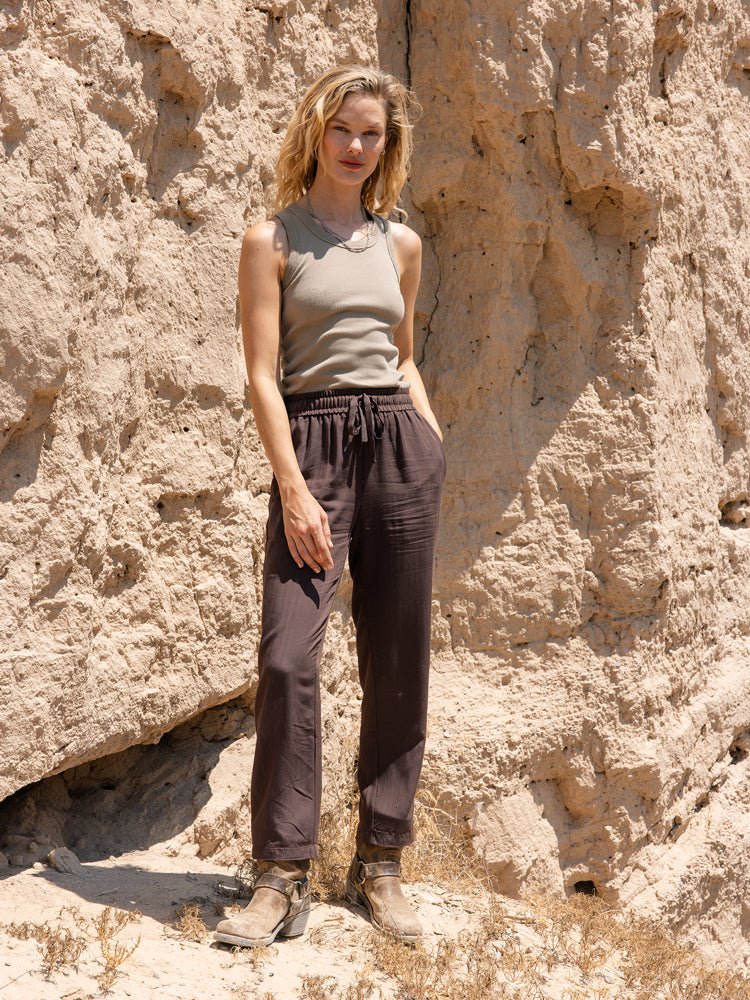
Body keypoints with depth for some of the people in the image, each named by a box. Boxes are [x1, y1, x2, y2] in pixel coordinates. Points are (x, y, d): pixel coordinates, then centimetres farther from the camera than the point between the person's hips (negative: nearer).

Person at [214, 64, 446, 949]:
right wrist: (294, 490, -13)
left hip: (399, 442, 4)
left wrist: (435, 443, 10)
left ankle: (379, 863, 15)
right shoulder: (272, 239, 3)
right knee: (287, 654, -13)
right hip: (311, 446, -3)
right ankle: (282, 877, -5)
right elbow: (262, 376, -4)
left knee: (397, 659, 4)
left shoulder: (401, 244, 15)